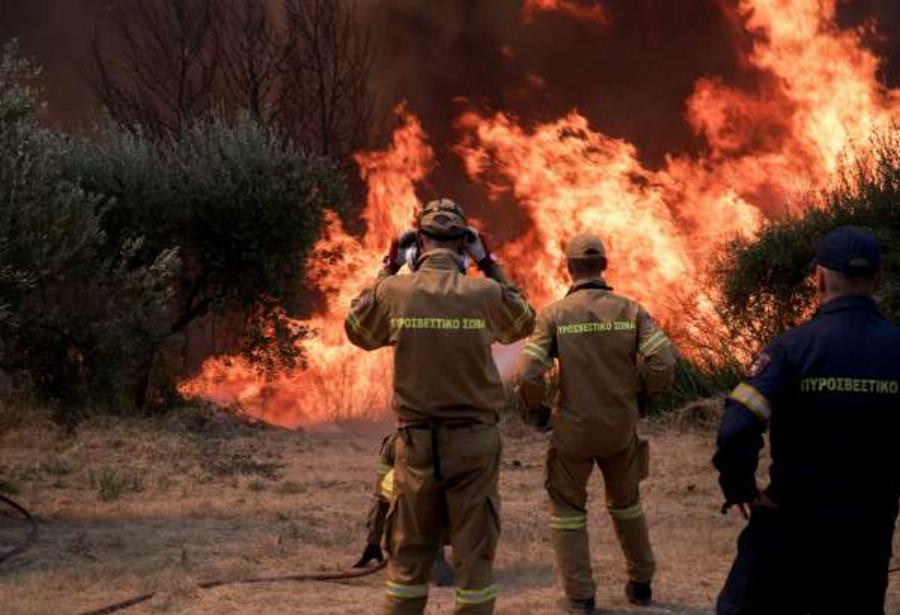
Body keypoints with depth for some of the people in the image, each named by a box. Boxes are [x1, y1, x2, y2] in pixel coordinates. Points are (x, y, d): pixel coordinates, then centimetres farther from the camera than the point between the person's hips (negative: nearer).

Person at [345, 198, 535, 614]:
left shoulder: (394, 292, -7)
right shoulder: (485, 294, -8)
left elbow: (357, 331, 13)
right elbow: (523, 323, 14)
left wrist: (387, 270, 15)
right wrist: (491, 267, 14)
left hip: (416, 441, 1)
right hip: (474, 440, -1)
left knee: (409, 553, 11)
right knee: (474, 552, 6)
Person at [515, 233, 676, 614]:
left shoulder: (554, 314, -10)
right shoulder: (631, 311, -5)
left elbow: (527, 375, -16)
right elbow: (663, 363, -13)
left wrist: (536, 409, 4)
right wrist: (640, 394, 7)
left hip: (573, 430, -2)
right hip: (621, 429, 3)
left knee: (568, 510, 15)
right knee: (625, 503, 25)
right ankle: (641, 583, 34)